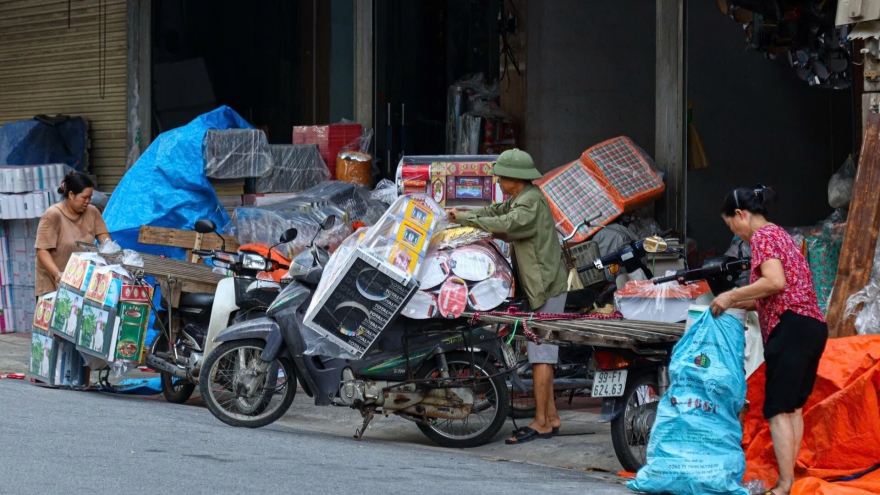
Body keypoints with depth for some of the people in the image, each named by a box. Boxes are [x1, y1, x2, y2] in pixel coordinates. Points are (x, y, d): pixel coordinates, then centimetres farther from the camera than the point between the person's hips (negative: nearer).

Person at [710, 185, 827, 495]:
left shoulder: (763, 236, -5)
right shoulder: (779, 234, 24)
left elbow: (775, 282, -21)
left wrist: (731, 295, -12)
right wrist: (733, 304, 16)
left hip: (791, 327, -10)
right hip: (813, 326, 10)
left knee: (778, 409, -9)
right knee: (794, 407, 11)